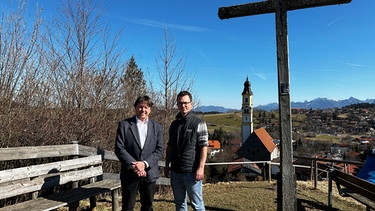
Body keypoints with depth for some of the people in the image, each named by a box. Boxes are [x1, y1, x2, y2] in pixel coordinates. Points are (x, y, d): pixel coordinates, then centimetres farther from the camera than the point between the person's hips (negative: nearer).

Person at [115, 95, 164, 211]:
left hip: (149, 173, 2)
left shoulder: (157, 127, 4)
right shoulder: (124, 124, -3)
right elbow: (119, 148, -8)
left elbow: (159, 150, -2)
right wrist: (133, 165, -17)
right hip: (129, 173, -2)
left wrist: (145, 164, -15)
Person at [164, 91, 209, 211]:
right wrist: (167, 165, 11)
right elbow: (170, 146, 15)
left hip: (192, 172, -5)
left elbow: (204, 147, -10)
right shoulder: (174, 124, 10)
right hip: (175, 172, 5)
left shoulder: (199, 123, -6)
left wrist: (201, 168, -16)